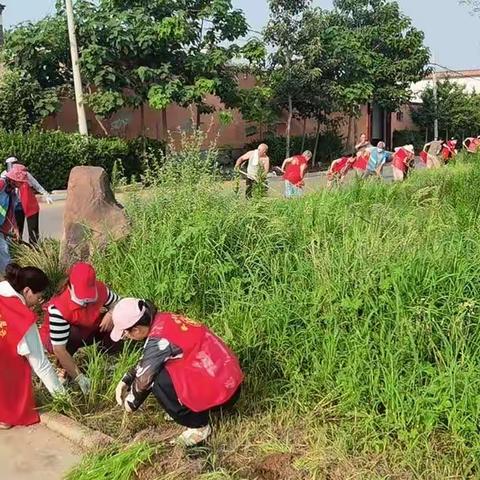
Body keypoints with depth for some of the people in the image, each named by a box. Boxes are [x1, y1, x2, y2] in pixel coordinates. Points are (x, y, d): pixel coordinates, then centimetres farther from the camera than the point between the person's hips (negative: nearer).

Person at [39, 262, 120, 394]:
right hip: (54, 339, -5)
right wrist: (80, 378, -36)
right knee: (72, 334, -40)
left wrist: (111, 313, -30)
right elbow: (59, 350, -38)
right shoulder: (59, 308, -40)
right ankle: (64, 370, -12)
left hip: (88, 330, 5)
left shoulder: (100, 289, -26)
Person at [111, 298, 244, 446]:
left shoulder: (159, 339, -22)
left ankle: (199, 425, 1)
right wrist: (125, 381, 12)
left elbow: (143, 379, -12)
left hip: (222, 391, -9)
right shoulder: (162, 319, 3)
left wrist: (130, 402, 7)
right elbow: (146, 361, 18)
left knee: (158, 381, -15)